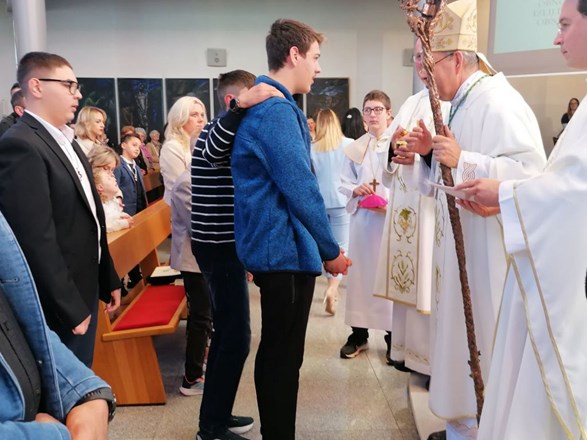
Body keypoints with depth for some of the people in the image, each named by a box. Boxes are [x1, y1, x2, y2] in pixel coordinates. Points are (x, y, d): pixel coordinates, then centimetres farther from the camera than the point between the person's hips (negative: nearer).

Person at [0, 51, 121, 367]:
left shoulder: (65, 141, 12)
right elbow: (37, 241, -23)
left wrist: (108, 280, 16)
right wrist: (70, 309, -19)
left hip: (84, 290, 9)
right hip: (59, 305, -9)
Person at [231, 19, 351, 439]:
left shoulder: (267, 106, 15)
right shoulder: (277, 110, -18)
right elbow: (301, 189, -20)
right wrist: (331, 250, -10)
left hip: (276, 246, 11)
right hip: (287, 249, -10)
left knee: (276, 352, 19)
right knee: (284, 356, 2)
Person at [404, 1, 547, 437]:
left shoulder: (498, 103, -16)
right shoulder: (461, 106, 15)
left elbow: (531, 170, -26)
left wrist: (461, 160, -26)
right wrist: (431, 153, 3)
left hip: (486, 254, -10)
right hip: (458, 248, 10)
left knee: (482, 345, 2)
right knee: (459, 338, 17)